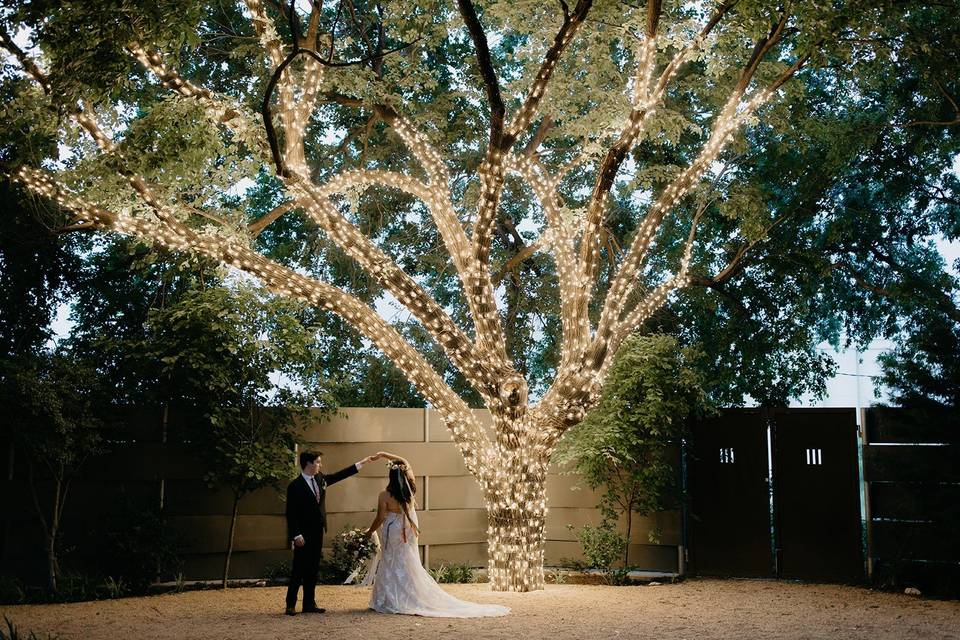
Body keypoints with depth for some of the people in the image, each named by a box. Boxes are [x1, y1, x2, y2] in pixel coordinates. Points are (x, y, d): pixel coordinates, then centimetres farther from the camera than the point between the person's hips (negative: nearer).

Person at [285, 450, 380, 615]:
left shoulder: (320, 479, 8)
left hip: (317, 533, 7)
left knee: (313, 569, 10)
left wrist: (363, 462, 17)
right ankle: (290, 604, 8)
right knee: (299, 569, -1)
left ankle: (309, 604, 16)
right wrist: (296, 535, -18)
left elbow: (340, 475, 17)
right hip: (303, 536, -7)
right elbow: (291, 513, -13)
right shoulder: (295, 486, -13)